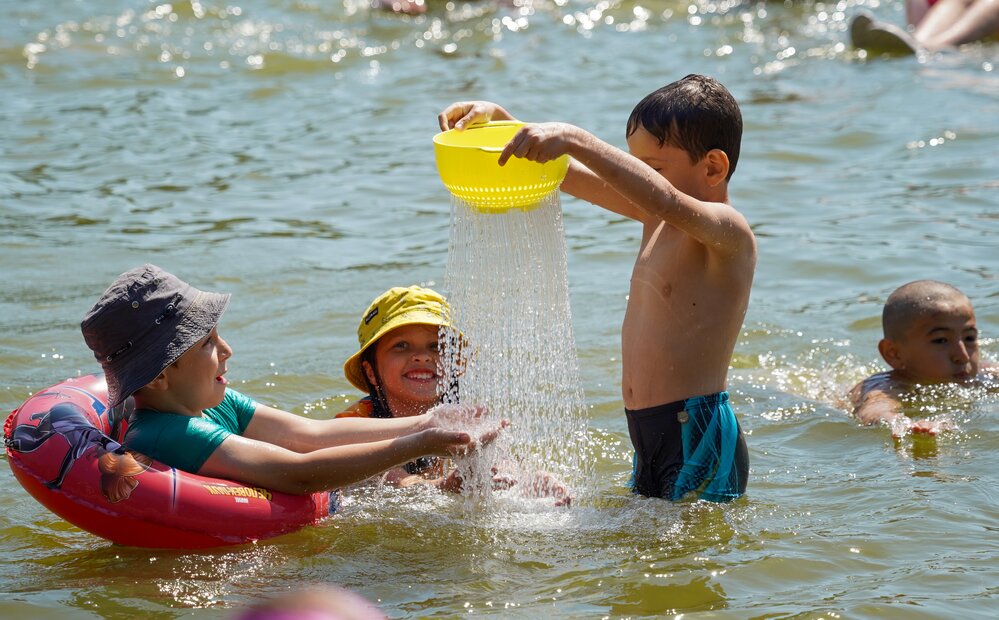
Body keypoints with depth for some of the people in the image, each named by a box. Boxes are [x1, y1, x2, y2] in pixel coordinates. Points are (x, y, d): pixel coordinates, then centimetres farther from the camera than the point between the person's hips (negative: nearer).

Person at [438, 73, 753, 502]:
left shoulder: (729, 233, -14)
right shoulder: (654, 219, 13)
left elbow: (667, 200, -35)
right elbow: (565, 172, 17)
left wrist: (575, 139, -40)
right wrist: (494, 118, 4)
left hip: (701, 439, -9)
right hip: (650, 436, 9)